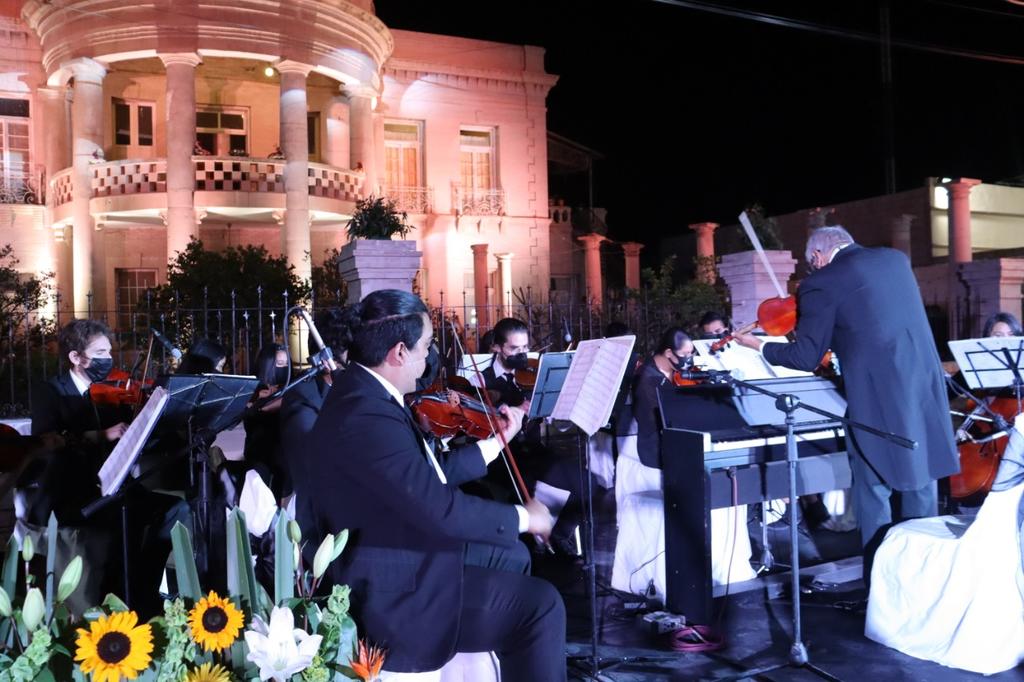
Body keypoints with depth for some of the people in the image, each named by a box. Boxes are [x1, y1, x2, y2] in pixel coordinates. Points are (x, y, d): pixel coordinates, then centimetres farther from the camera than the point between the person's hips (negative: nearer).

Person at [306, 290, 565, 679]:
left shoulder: (363, 396, 5)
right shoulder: (367, 416, -28)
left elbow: (427, 480, 12)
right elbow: (439, 509, -31)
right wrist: (523, 517, -17)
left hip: (398, 571, 11)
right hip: (393, 600, -11)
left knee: (512, 564, 21)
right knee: (540, 603, -5)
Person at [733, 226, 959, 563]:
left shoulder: (821, 283, -6)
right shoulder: (895, 258, 14)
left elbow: (806, 358, -3)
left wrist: (760, 346, 12)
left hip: (879, 400, -6)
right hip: (925, 387, 6)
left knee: (874, 496, 7)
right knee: (920, 486, 18)